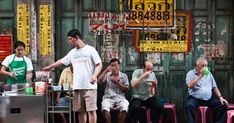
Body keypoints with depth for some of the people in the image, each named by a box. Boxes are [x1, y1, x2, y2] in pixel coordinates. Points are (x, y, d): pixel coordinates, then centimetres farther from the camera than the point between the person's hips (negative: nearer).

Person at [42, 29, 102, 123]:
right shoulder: (72, 52, 15)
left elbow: (99, 64, -6)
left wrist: (95, 75, -22)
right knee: (81, 111, 9)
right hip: (77, 86, 6)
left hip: (89, 86, -6)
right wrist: (49, 67, 37)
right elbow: (62, 61, 28)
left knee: (91, 110, -4)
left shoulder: (90, 50, -2)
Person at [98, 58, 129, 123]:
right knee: (105, 108, -34)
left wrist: (117, 83, -7)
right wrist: (106, 71, -11)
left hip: (120, 98, 0)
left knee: (124, 108, -34)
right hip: (108, 98, 0)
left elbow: (126, 89, 8)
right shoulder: (107, 75, 12)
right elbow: (99, 81, -5)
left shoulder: (124, 76, 13)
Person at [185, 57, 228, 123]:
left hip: (209, 99, 5)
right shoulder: (191, 73, 0)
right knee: (190, 105, -36)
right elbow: (190, 85, -17)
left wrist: (220, 97, 3)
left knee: (223, 105, -14)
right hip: (195, 99, -4)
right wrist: (200, 76, -17)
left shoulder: (209, 74, 15)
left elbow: (214, 87, 17)